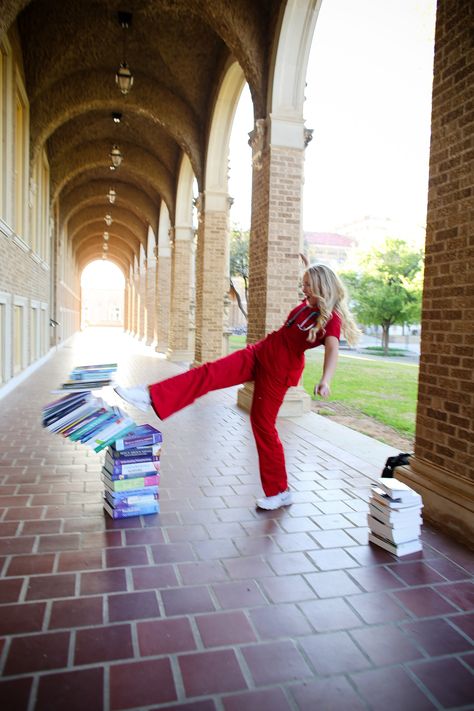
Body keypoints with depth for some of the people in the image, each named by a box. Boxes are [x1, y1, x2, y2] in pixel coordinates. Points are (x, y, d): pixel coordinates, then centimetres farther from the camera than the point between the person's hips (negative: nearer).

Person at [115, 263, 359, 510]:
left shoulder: (331, 319, -18)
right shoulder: (307, 304, 5)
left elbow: (332, 348, -38)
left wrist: (325, 380, -52)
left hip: (280, 369, -7)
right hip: (259, 353, 7)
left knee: (263, 424, 0)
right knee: (209, 372, -9)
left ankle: (279, 491, 17)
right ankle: (149, 396, -12)